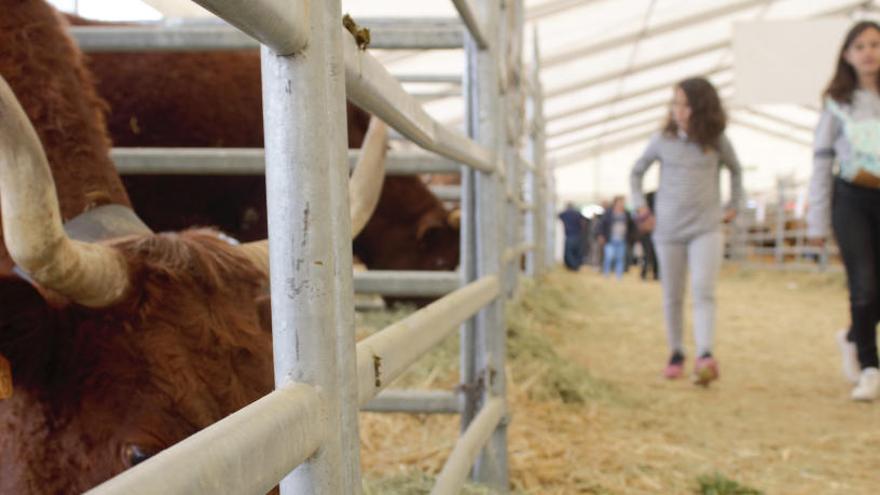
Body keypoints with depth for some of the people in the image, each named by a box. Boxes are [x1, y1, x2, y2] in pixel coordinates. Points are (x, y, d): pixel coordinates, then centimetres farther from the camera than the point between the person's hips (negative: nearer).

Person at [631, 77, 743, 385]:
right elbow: (636, 172, 15)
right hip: (668, 231, 1)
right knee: (672, 297, 9)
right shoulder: (662, 141, 1)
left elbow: (735, 170, 21)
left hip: (707, 229, -1)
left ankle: (705, 356, -23)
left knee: (703, 292, -15)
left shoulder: (717, 142, 1)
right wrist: (640, 204, 4)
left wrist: (733, 205, 14)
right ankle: (676, 353, 23)